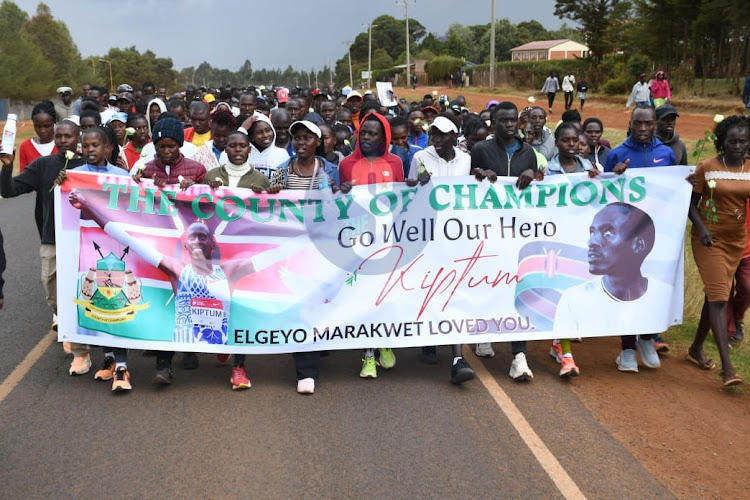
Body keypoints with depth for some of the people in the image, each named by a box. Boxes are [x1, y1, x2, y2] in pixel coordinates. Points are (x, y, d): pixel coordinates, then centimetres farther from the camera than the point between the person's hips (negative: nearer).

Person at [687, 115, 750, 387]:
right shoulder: (707, 167, -7)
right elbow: (692, 202, -3)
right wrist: (701, 228, -18)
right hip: (709, 239, -4)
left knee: (715, 295, 14)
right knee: (719, 297, -12)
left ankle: (696, 349, 32)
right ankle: (727, 367, -14)